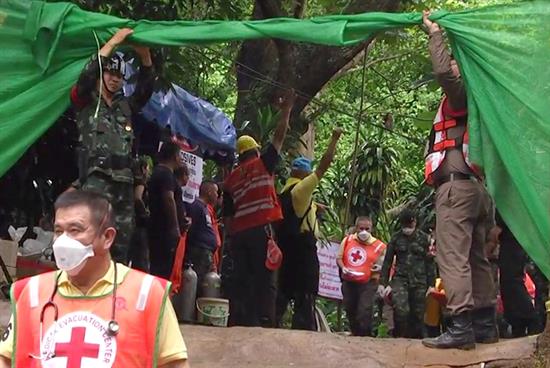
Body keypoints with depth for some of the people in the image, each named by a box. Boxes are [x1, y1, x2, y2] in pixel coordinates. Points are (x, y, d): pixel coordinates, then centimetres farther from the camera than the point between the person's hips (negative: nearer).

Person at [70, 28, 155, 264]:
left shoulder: (125, 107, 24)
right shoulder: (85, 102, 9)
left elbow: (146, 89, 14)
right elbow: (86, 76, -8)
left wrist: (145, 57, -1)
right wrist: (113, 43, -10)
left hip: (123, 182, 6)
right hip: (96, 179, -6)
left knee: (121, 245, 5)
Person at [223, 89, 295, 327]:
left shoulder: (230, 180, 16)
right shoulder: (263, 164, 5)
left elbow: (228, 217, 13)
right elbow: (279, 136, 10)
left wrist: (233, 236, 20)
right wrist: (286, 109, 20)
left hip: (239, 233, 5)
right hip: (261, 229, -5)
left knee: (241, 279, 5)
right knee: (265, 280, -7)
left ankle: (239, 322, 1)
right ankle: (265, 321, -16)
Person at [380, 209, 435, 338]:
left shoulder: (423, 238, 7)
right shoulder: (396, 238, 7)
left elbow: (430, 263, 9)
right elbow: (387, 261, 10)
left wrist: (431, 285, 4)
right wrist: (384, 283, 4)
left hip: (419, 281, 1)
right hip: (400, 279, -1)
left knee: (417, 315, 0)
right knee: (401, 310, -23)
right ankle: (400, 337, -9)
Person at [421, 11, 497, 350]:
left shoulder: (463, 94, -1)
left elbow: (442, 72, -18)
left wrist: (435, 33, -5)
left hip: (457, 184, -10)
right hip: (476, 186, 10)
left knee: (453, 256, -16)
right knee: (476, 258, 11)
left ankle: (462, 326, -24)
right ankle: (486, 323, 12)